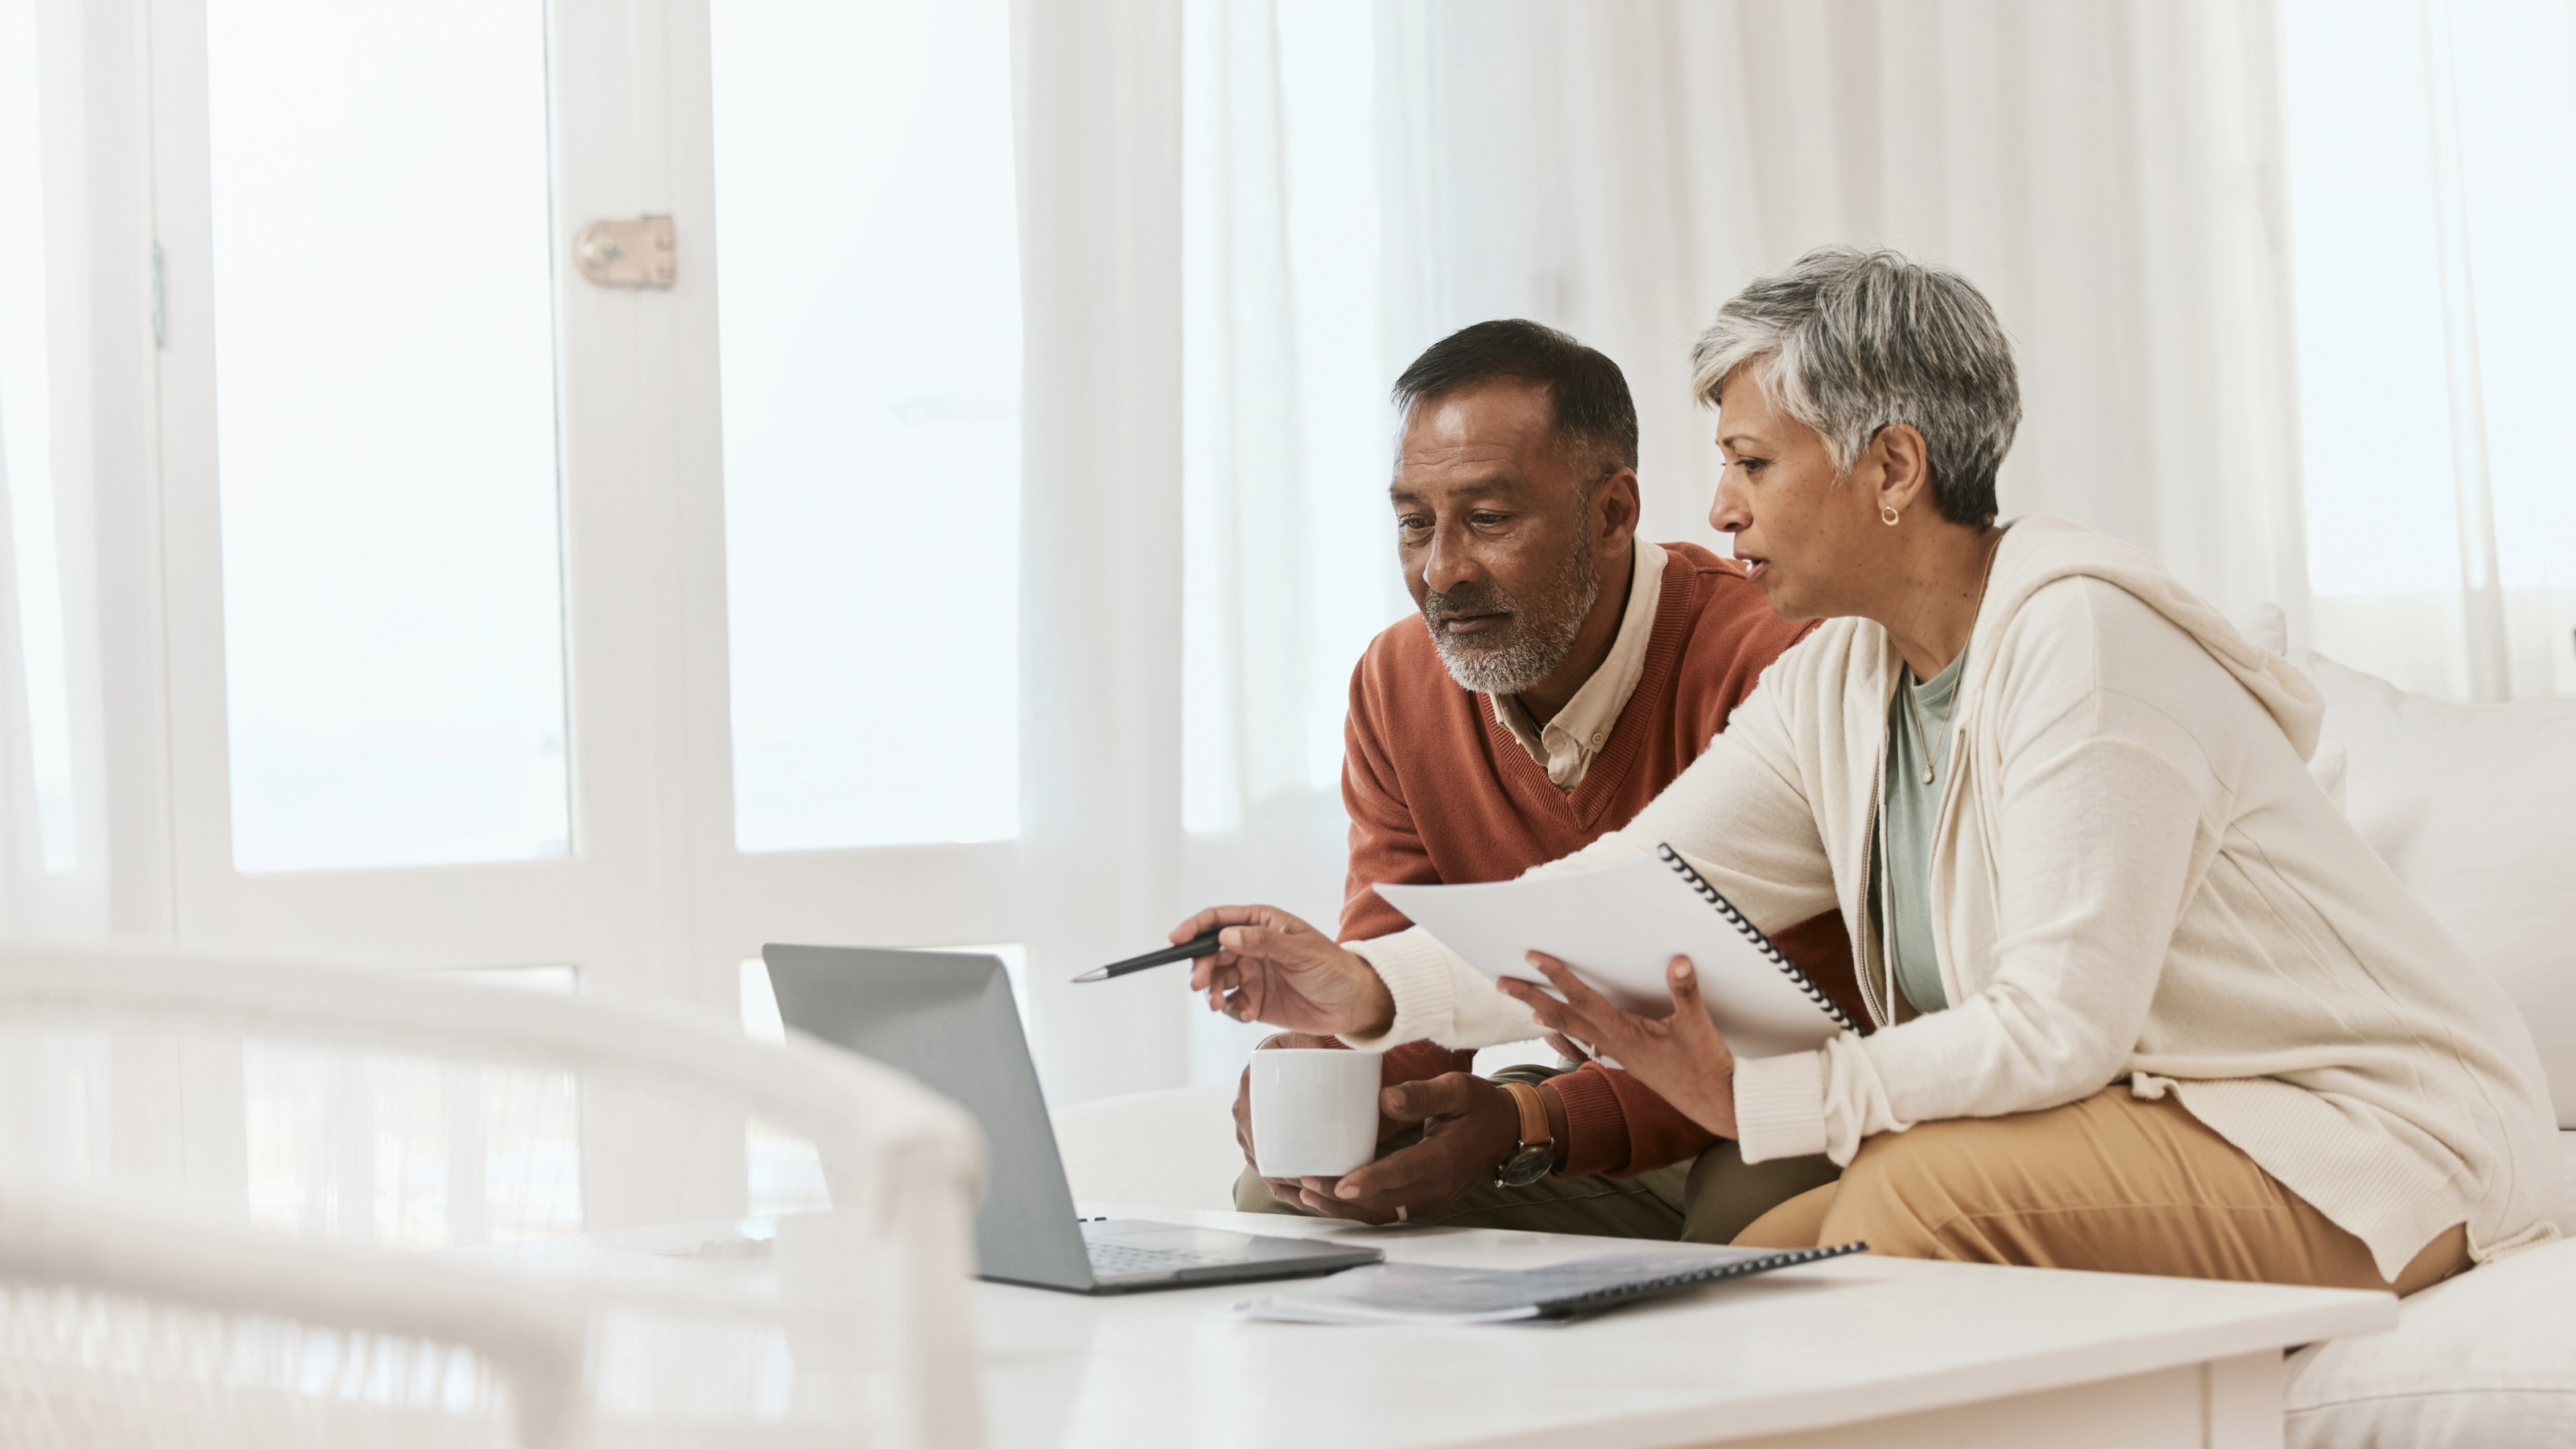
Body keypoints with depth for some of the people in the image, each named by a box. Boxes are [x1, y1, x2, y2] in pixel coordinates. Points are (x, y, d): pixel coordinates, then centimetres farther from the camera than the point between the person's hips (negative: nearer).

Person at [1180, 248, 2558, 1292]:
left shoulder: (2078, 638, -21)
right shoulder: (1833, 685, 6)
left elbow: (2059, 1028, -25)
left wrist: (1751, 1096, -24)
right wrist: (1368, 986, -13)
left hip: (2366, 1144, -8)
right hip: (2153, 1123, 8)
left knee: (1928, 1186, -27)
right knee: (1766, 1263, -6)